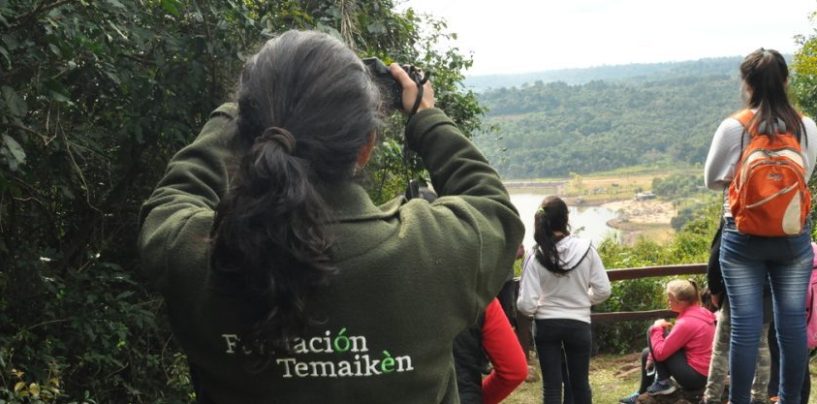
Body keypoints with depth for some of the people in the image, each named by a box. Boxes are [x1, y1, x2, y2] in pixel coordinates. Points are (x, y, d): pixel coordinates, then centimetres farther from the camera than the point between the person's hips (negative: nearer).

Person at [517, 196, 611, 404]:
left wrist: (527, 307, 8)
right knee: (580, 382, 16)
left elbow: (526, 304, -16)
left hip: (546, 325, -1)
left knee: (551, 385, 7)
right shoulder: (585, 248, -12)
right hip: (579, 324, 1)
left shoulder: (536, 256, -15)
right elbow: (603, 290, -6)